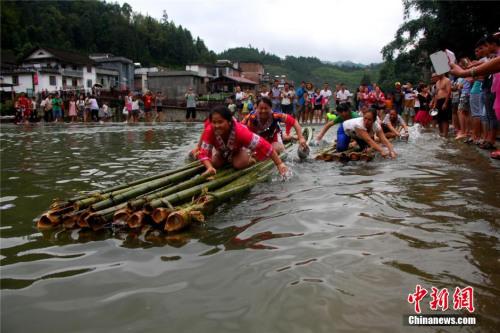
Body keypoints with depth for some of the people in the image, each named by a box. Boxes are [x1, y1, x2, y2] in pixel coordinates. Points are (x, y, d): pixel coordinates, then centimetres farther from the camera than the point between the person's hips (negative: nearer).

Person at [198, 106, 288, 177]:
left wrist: (280, 164, -46)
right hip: (223, 152, 4)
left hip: (241, 149, -4)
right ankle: (229, 160, 18)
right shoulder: (209, 131, -37)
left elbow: (263, 145, -44)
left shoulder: (240, 131, -44)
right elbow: (203, 153, -35)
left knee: (239, 164, -28)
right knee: (214, 163, -14)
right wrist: (210, 167, -56)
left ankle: (252, 159, 6)